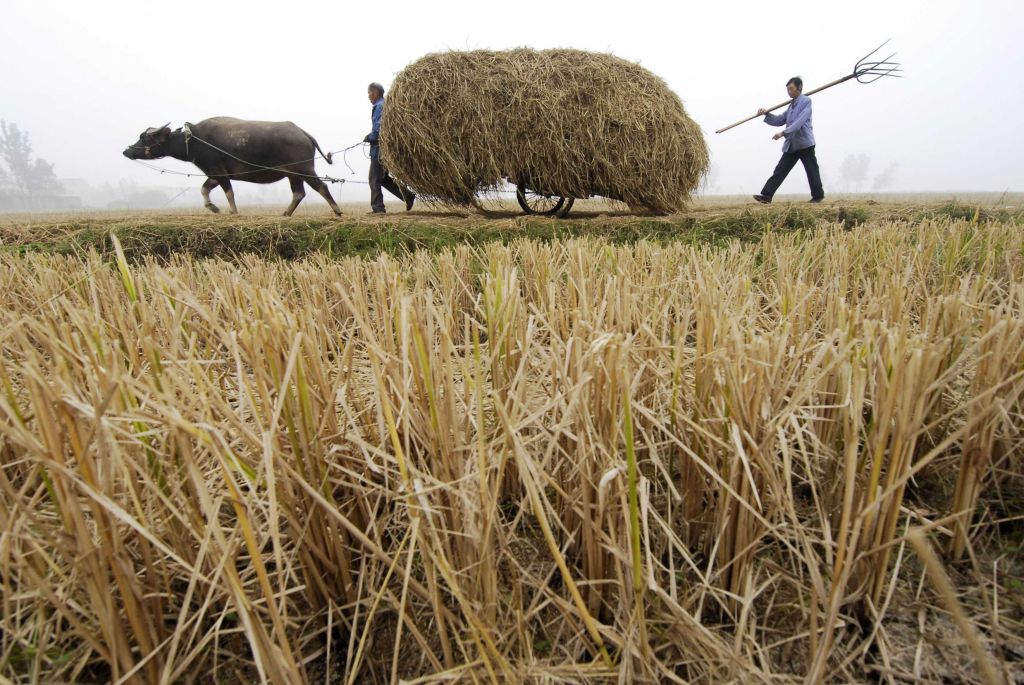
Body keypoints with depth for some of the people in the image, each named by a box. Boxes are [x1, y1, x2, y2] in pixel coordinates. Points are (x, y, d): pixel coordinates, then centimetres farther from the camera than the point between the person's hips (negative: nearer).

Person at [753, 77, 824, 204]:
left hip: (804, 143, -7)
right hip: (791, 145, 7)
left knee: (812, 171, 3)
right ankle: (766, 195, -8)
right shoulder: (791, 105, 19)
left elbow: (800, 121, -19)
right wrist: (766, 114, 4)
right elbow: (780, 120, 18)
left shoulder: (806, 101, -6)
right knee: (780, 170, -2)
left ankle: (818, 195, 15)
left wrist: (783, 133, -27)